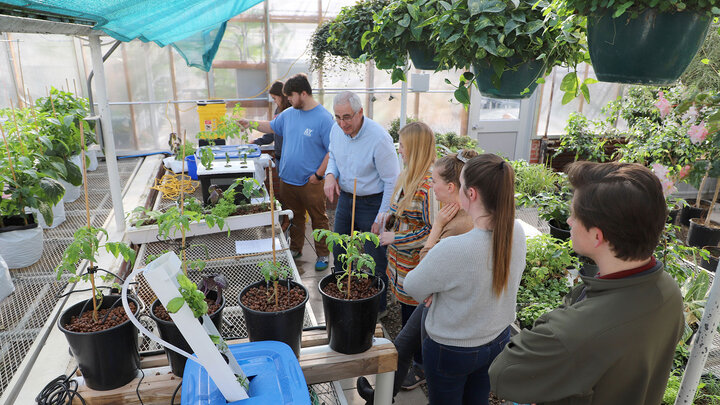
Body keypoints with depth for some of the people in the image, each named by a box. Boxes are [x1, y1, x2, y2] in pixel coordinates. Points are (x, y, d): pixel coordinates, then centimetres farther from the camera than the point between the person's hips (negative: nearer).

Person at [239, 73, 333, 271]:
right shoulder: (289, 113, 6)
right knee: (294, 217, 19)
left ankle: (323, 255, 21)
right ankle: (295, 250, 36)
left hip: (310, 182, -6)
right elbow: (272, 126, 25)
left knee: (318, 219, 7)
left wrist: (319, 174, -16)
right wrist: (250, 124, 14)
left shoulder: (323, 118, -15)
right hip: (287, 179, 6)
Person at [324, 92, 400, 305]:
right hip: (345, 198, 7)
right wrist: (330, 174, -7)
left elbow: (392, 181, -19)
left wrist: (382, 217, -17)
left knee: (376, 260, 6)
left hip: (371, 203, -6)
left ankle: (379, 307, 27)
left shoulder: (379, 139, -26)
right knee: (339, 252, 19)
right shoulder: (336, 129, -5)